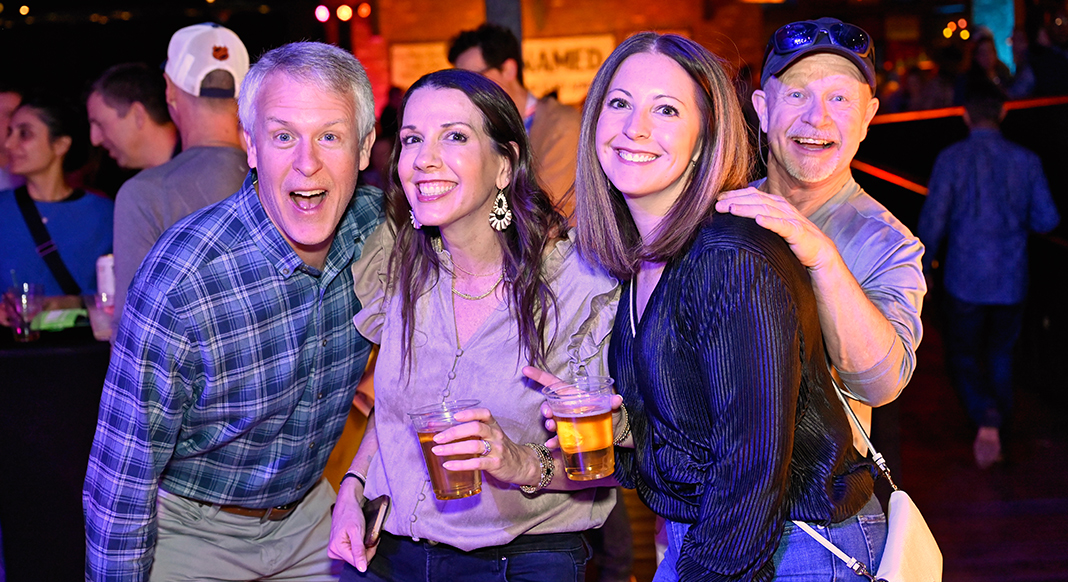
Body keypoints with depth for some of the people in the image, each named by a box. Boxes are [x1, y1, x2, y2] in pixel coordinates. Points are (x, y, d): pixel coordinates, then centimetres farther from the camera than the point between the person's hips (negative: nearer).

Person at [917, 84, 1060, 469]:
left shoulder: (952, 159, -10)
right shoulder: (1025, 161, -1)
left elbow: (932, 219, -10)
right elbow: (1047, 220, -1)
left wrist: (924, 265, 4)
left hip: (965, 280, -3)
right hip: (1011, 279, 3)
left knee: (962, 358, 8)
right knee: (1000, 356, 19)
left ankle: (986, 418, -18)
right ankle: (997, 431, 24)